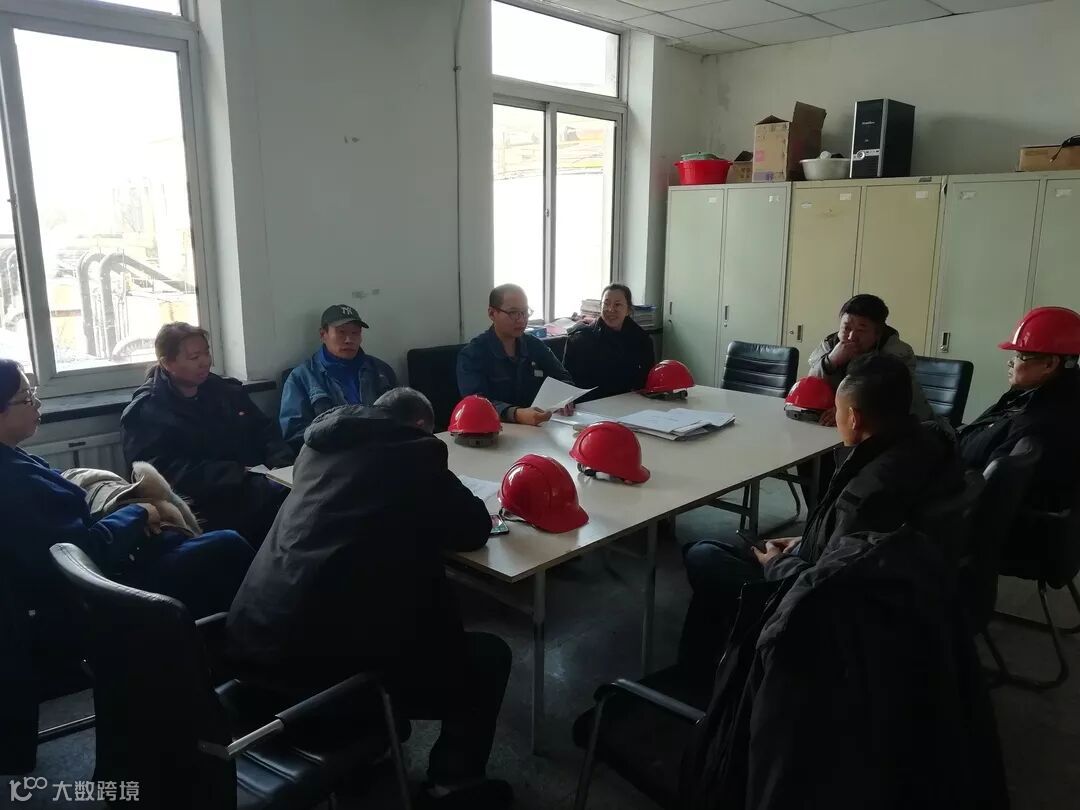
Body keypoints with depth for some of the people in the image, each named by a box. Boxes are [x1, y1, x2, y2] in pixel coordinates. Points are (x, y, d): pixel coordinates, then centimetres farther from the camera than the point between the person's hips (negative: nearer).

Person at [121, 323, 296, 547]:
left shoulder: (226, 389, 20)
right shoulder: (143, 413, 2)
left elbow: (265, 431, 18)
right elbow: (166, 470, -10)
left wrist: (283, 463, -4)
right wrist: (235, 474, -18)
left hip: (255, 483, 6)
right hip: (204, 502, -6)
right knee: (282, 494, -34)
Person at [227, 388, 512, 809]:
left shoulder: (320, 442, 16)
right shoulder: (413, 452, 0)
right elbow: (474, 530, 5)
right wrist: (428, 514, 23)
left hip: (255, 637, 8)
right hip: (331, 653, -7)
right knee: (489, 655, 13)